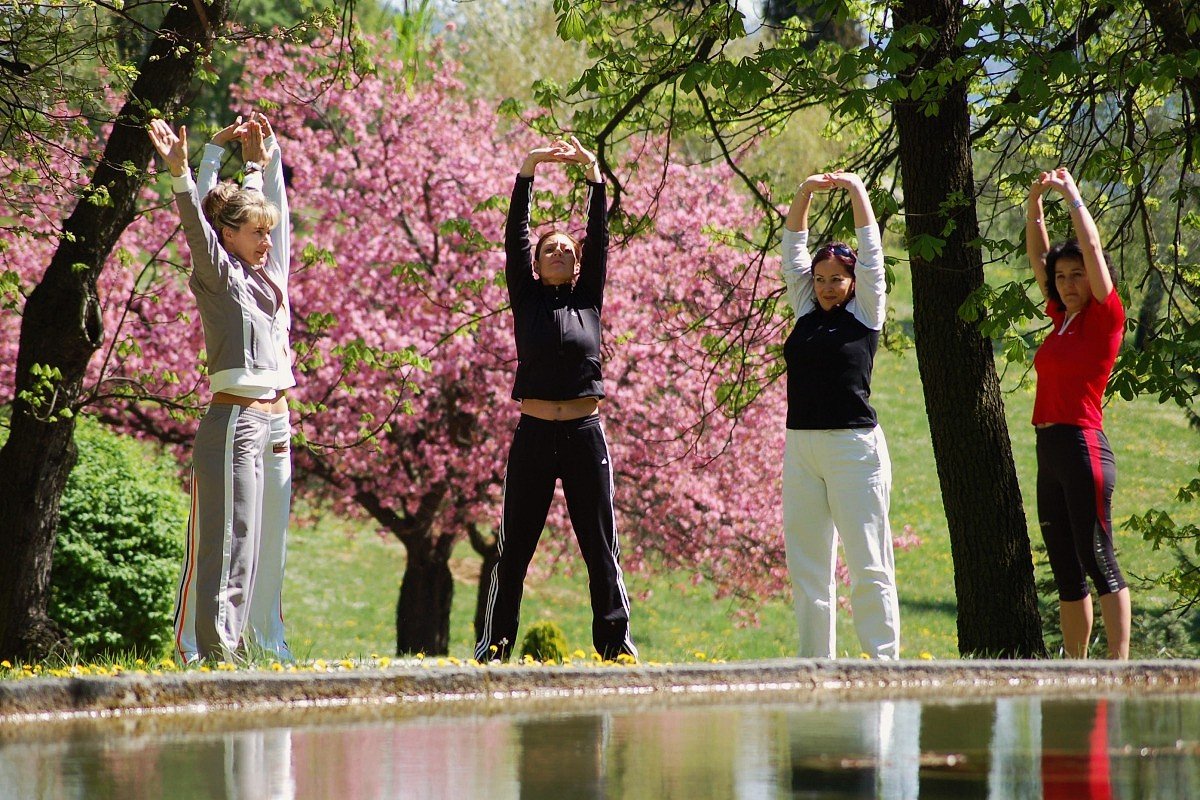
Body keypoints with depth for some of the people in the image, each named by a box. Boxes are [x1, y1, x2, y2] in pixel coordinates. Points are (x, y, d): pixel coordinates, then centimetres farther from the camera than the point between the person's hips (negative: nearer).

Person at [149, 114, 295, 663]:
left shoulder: (268, 274, 16)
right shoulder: (219, 276, -3)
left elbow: (272, 208, 27)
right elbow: (196, 223, -17)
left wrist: (263, 161, 27)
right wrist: (180, 171, -29)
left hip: (276, 423, 8)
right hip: (236, 420, -8)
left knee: (267, 544, 11)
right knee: (229, 543, -10)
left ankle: (261, 647, 17)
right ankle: (210, 650, -11)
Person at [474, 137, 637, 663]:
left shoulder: (589, 300, 11)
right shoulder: (527, 299, 8)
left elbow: (599, 235, 6)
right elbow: (515, 235, 1)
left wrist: (593, 172, -1)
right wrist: (528, 170, -5)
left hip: (585, 434, 1)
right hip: (534, 435, -1)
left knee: (601, 547, 3)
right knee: (514, 547, 3)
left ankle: (616, 643, 7)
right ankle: (494, 644, 7)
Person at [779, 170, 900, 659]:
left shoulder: (865, 314, 3)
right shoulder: (805, 311, 14)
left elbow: (870, 250, 1)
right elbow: (793, 248, 15)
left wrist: (856, 189, 4)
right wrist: (805, 193, 6)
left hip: (855, 447, -5)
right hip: (801, 447, 5)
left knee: (868, 565, -5)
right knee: (806, 565, 5)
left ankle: (883, 664, -5)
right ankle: (816, 664, 10)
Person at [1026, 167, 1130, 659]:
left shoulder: (1104, 318, -3)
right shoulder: (1062, 319, 16)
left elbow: (1092, 247, -7)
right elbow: (1038, 253, 20)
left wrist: (1071, 194, 1)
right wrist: (1034, 201, 11)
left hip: (1083, 448, -8)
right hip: (1049, 452, 8)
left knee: (1098, 561, -10)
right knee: (1065, 571, 9)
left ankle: (1120, 666, -10)